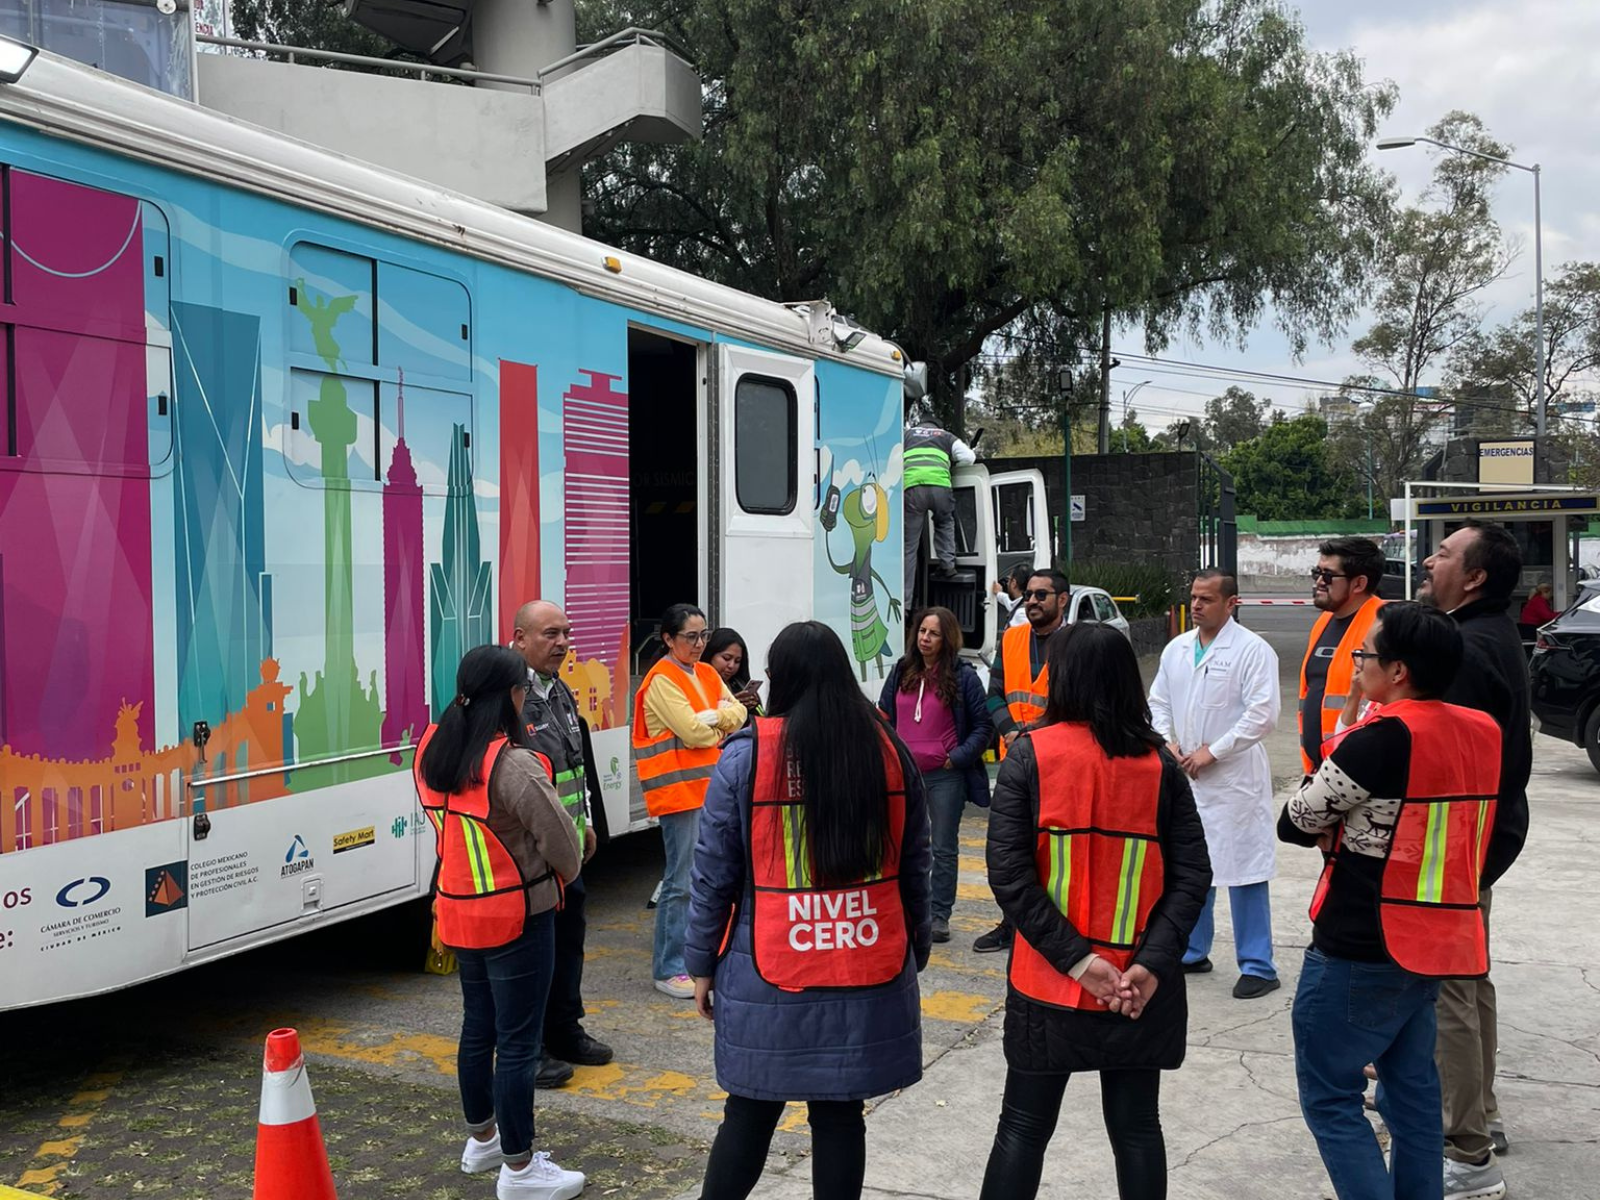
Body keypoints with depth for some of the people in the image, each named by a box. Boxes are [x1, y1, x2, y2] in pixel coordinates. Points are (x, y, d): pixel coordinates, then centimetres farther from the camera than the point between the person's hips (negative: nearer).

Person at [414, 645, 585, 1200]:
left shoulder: (431, 752, -1)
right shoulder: (513, 765, -24)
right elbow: (561, 841, -17)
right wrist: (563, 874, 4)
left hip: (459, 910, 8)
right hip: (517, 916, -8)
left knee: (478, 1027, 22)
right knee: (518, 1042, 3)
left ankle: (482, 1139, 38)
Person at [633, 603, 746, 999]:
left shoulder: (707, 674, 14)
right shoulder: (662, 680, -10)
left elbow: (739, 715, 6)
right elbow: (694, 732, -18)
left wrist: (710, 717, -13)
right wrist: (722, 724, -1)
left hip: (712, 787, 8)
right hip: (679, 791, -8)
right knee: (681, 882, -6)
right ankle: (669, 969, 2)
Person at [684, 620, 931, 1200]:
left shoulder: (746, 755, -9)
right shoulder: (890, 751, 0)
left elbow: (714, 873, -4)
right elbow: (914, 868, 8)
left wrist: (702, 962, 7)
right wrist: (914, 952, 19)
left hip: (770, 979, -2)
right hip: (871, 977, 2)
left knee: (750, 1113, 12)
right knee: (839, 1114, 13)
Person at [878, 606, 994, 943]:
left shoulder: (963, 676, -5)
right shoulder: (901, 672, 8)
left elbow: (983, 726, -3)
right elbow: (885, 717, 15)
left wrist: (958, 758, -10)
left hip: (945, 776, -4)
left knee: (944, 848, 6)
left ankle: (940, 915, 14)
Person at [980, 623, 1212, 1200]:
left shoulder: (1029, 754, -9)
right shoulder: (1160, 764, -1)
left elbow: (1008, 873, -16)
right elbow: (1193, 875, -6)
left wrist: (1075, 959, -15)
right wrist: (1152, 963, -11)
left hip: (1049, 983, -2)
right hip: (1140, 989, 2)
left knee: (1023, 1127, 11)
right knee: (1137, 1126, 15)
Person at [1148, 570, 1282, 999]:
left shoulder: (1252, 650, -9)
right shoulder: (1177, 648, 10)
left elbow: (1263, 713, -15)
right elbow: (1158, 702, 17)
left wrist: (1212, 752, -15)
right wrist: (1168, 742, -2)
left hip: (1233, 778, -6)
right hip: (1182, 776, 6)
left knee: (1243, 871, -3)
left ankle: (1257, 966, 6)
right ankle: (1193, 952, 29)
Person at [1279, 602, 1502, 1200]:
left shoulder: (1382, 739, -21)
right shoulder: (1482, 733, 3)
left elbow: (1294, 823, -12)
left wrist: (1331, 828, 5)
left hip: (1360, 952, -8)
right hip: (1435, 944, 8)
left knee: (1329, 1096, 3)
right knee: (1413, 1089, 18)